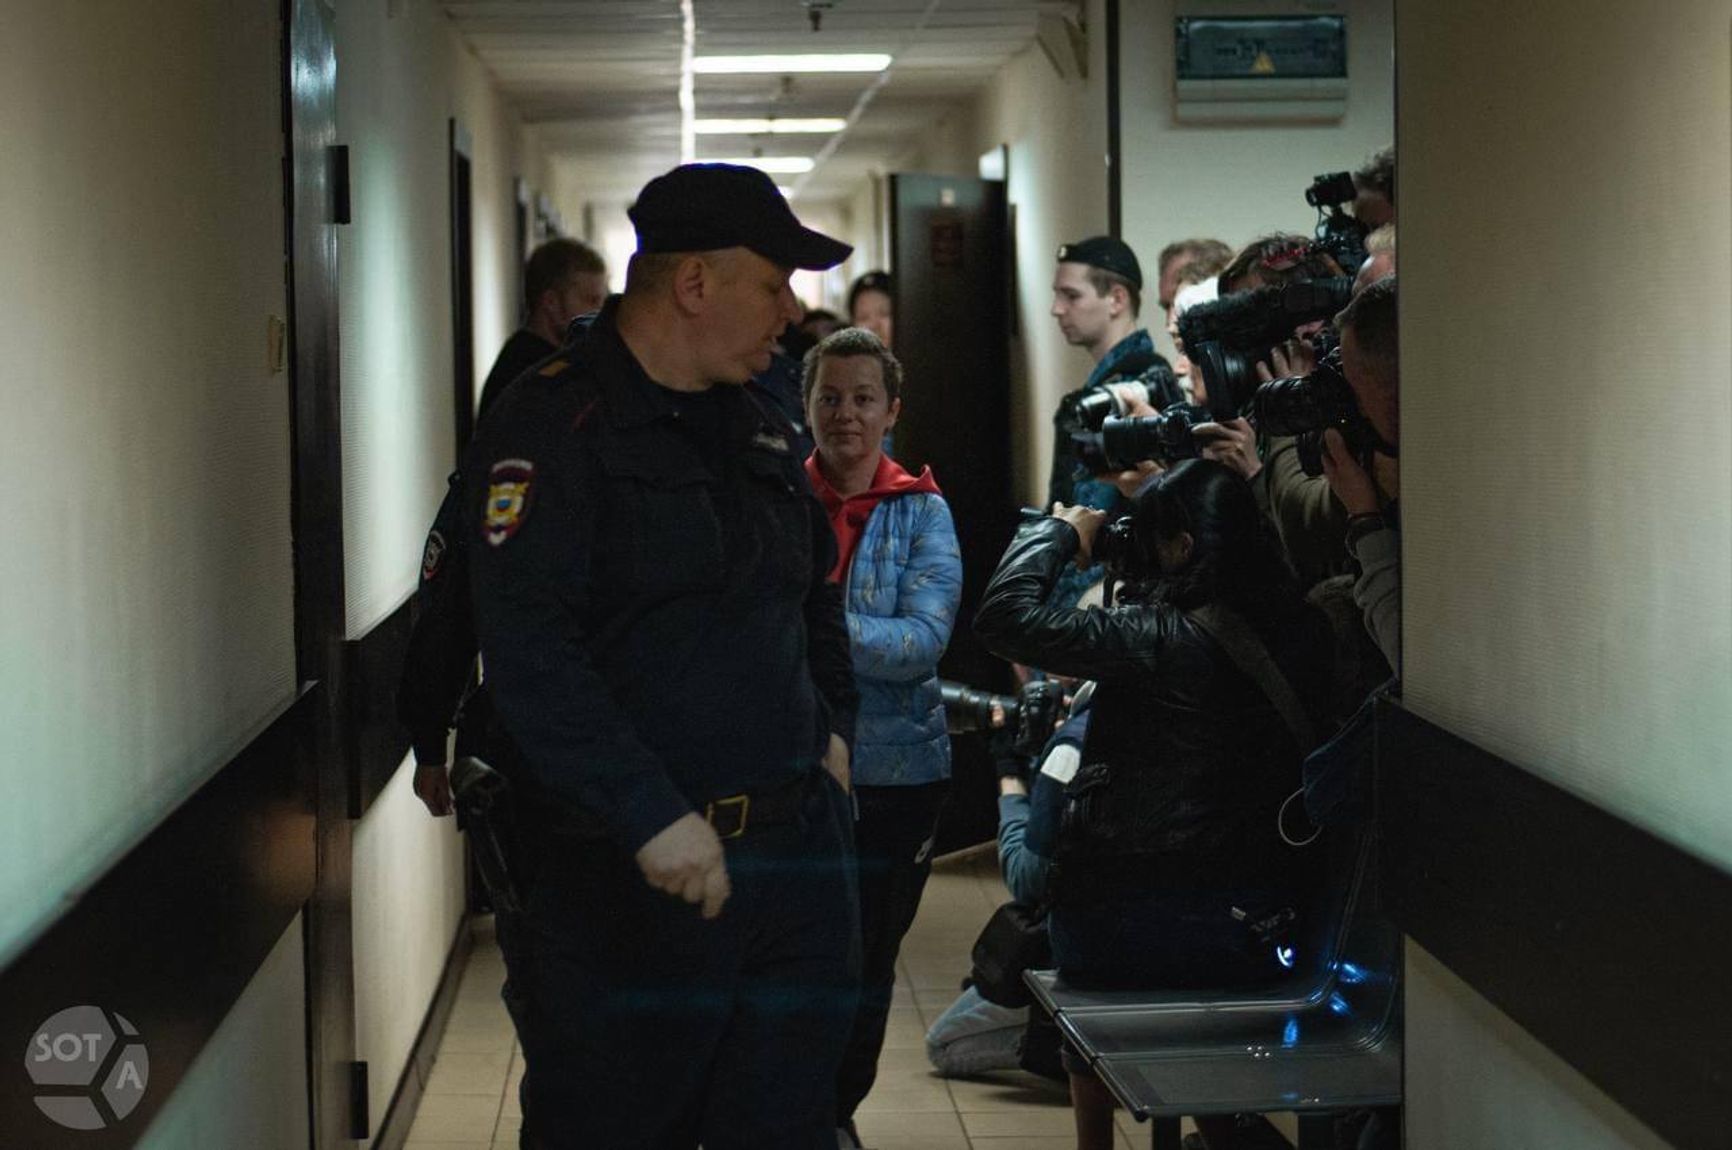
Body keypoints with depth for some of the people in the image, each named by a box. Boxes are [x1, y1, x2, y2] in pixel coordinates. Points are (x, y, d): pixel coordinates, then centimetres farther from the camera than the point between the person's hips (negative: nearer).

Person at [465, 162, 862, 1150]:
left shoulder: (762, 430, 15)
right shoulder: (552, 428, -10)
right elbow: (527, 652, -21)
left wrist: (835, 728, 16)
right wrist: (654, 817, -26)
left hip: (798, 842, 7)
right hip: (630, 868, -7)